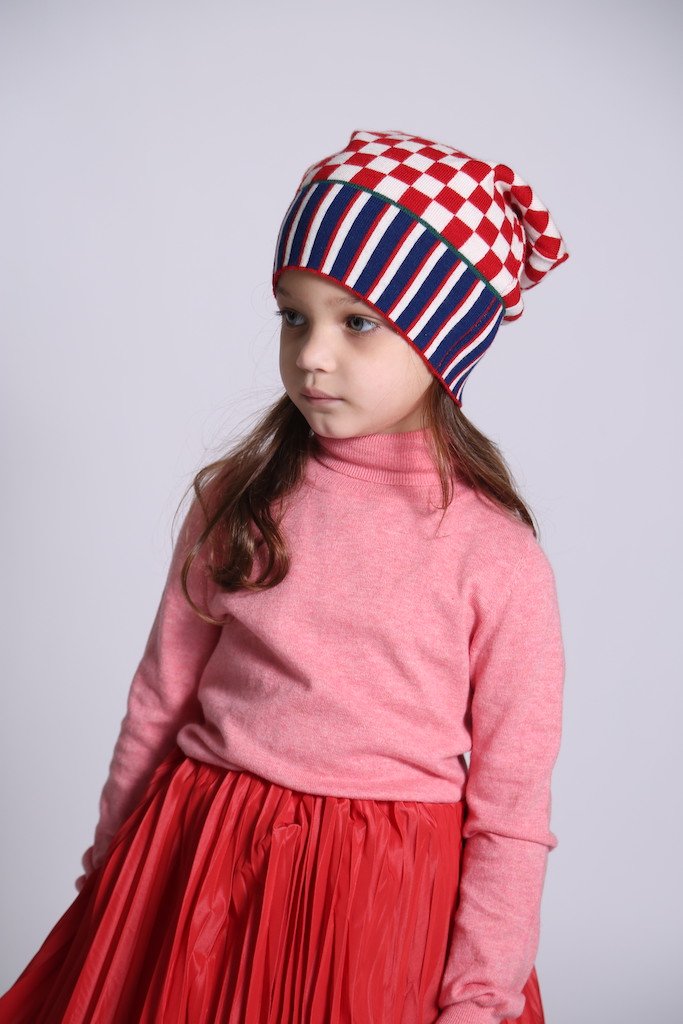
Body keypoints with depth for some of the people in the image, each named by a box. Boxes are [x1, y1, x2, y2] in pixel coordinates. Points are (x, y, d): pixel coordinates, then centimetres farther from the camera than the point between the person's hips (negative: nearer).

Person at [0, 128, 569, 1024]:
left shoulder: (498, 557, -11)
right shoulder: (237, 501, -4)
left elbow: (511, 811, -6)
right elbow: (159, 700, 6)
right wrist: (113, 874, 12)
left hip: (386, 899, -2)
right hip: (194, 873, 3)